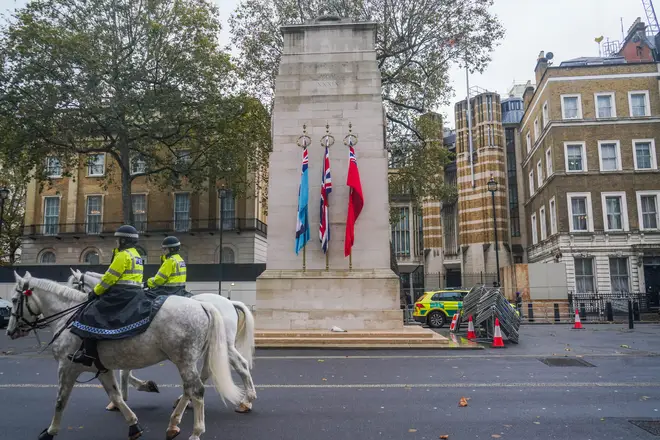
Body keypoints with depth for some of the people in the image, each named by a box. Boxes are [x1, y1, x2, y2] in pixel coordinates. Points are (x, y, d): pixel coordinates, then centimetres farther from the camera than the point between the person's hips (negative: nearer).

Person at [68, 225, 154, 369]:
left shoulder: (123, 255, -12)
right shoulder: (136, 255, 19)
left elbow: (109, 278, -13)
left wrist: (96, 292, -2)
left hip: (122, 295, -10)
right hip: (134, 294, 10)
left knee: (91, 315, -9)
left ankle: (88, 353, -13)